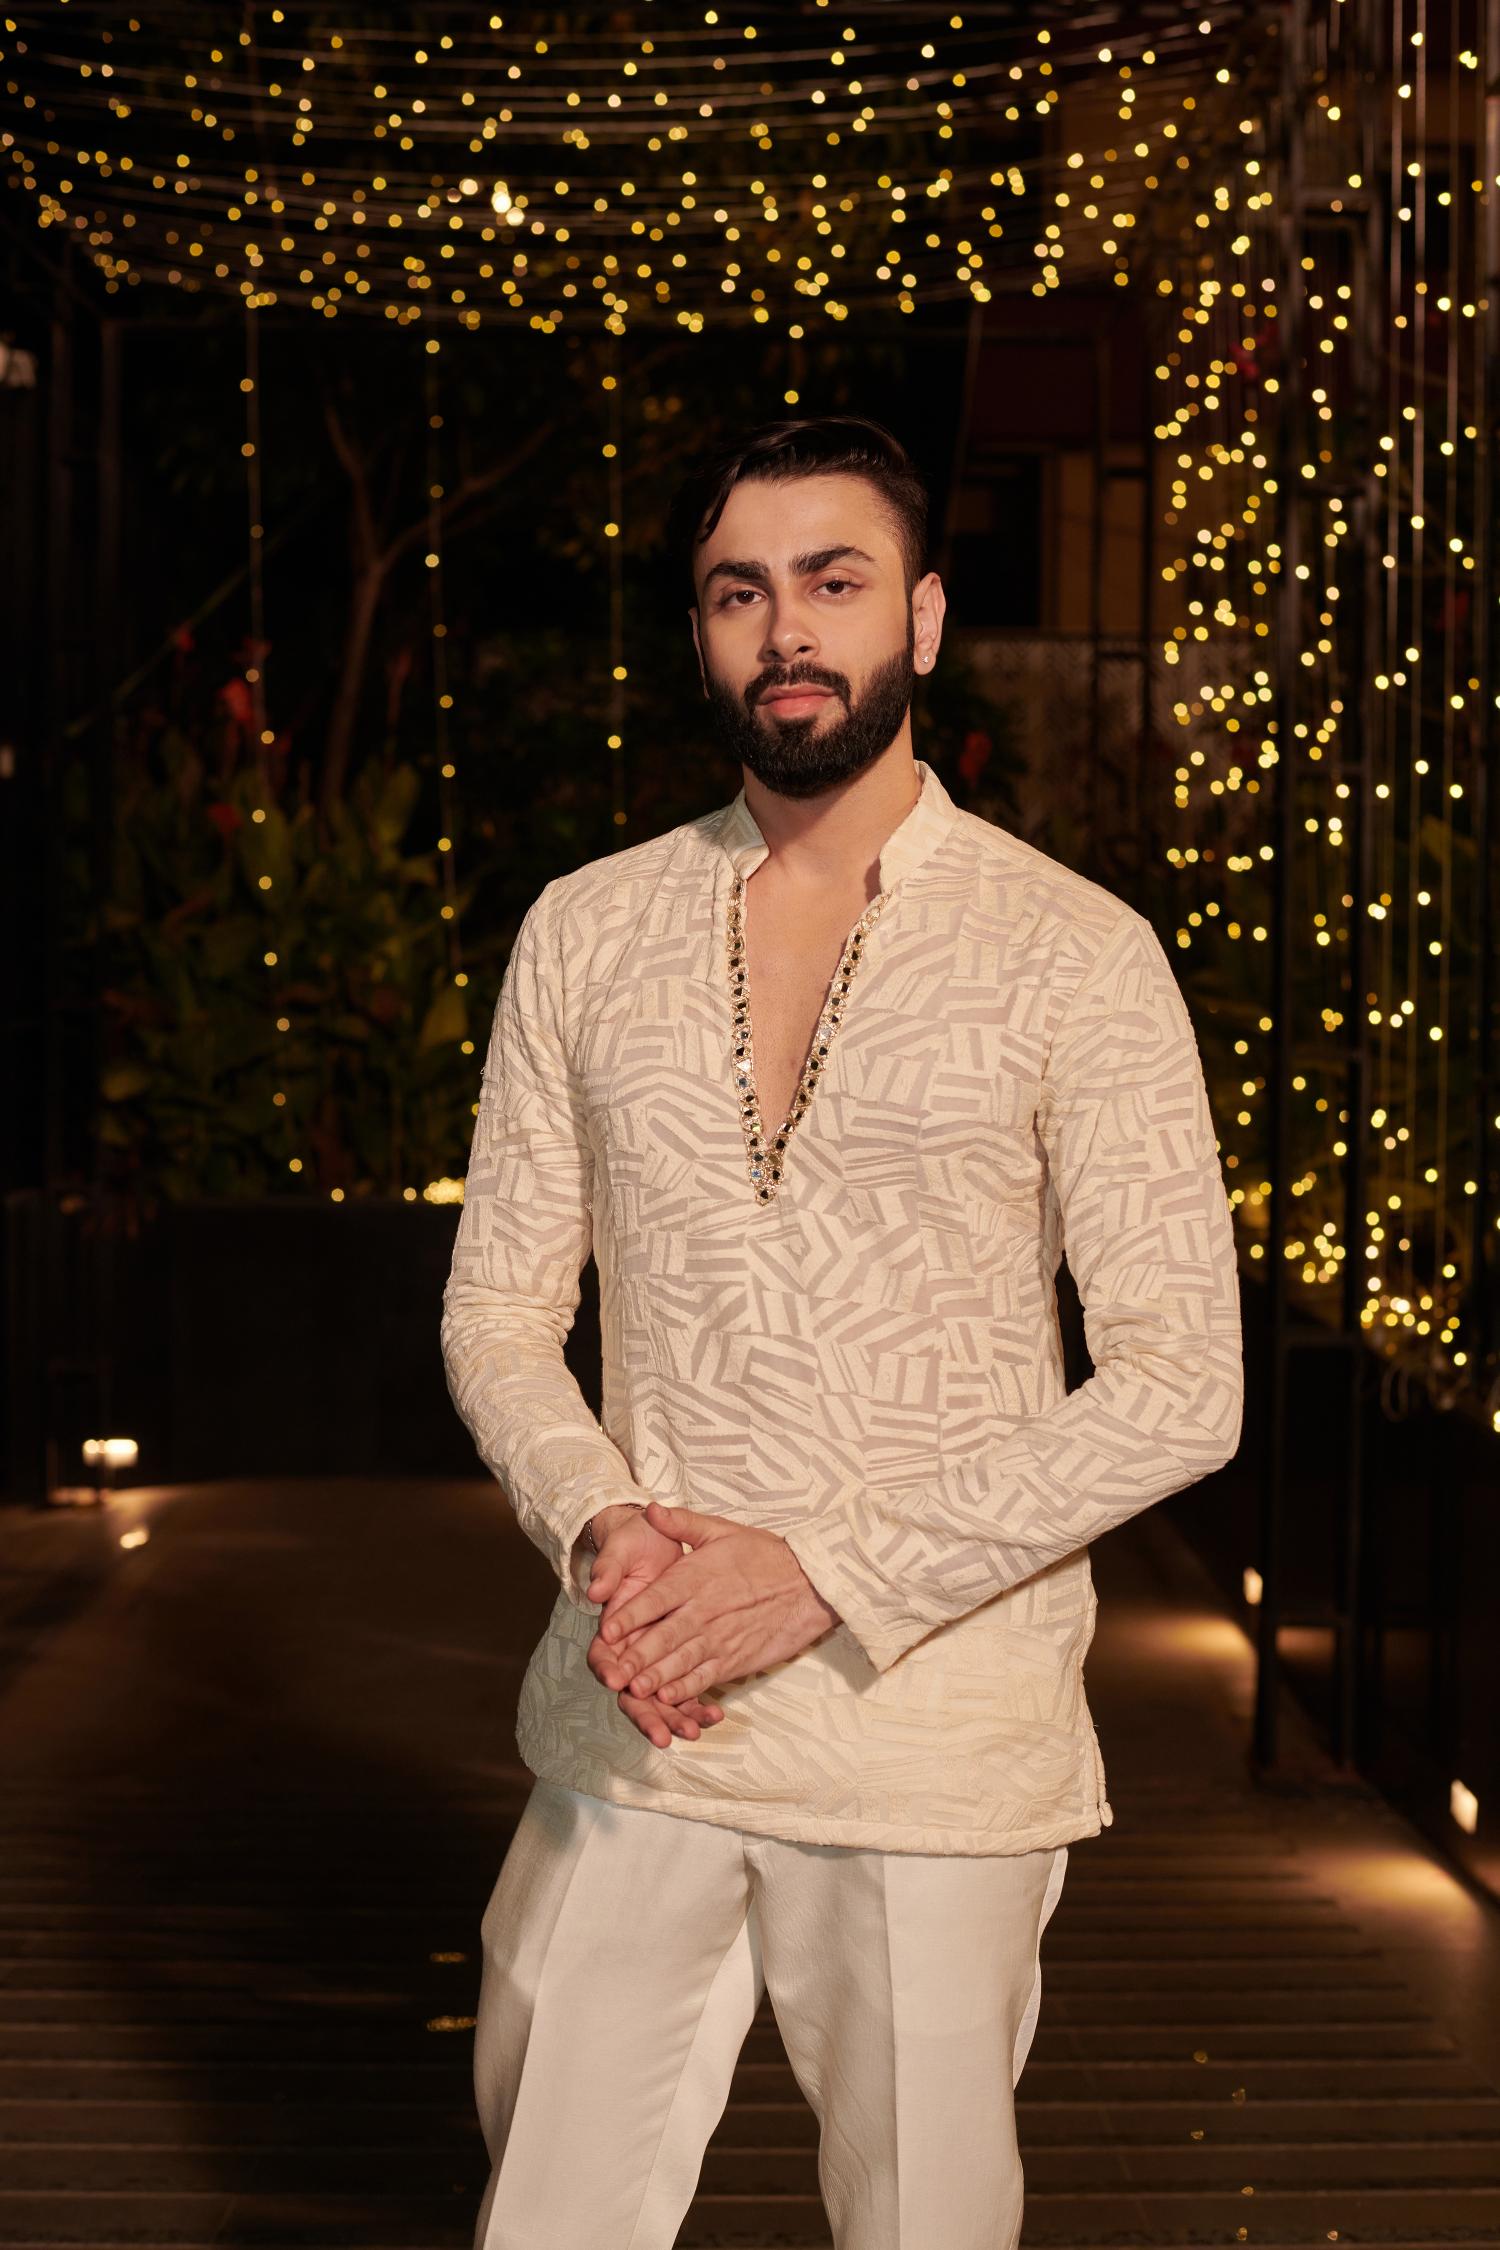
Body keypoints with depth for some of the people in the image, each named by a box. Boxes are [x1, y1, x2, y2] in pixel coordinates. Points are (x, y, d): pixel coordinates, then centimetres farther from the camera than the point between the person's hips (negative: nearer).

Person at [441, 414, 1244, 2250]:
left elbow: (1178, 1387, -9)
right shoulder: (583, 934, 6)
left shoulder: (1074, 953, -5)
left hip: (935, 1742, -3)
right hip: (629, 1724, 3)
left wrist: (829, 1572, -16)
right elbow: (499, 1309, 9)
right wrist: (602, 1526, -11)